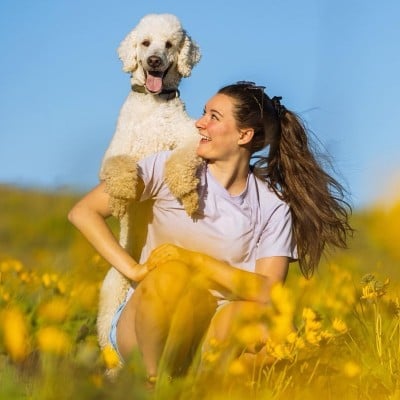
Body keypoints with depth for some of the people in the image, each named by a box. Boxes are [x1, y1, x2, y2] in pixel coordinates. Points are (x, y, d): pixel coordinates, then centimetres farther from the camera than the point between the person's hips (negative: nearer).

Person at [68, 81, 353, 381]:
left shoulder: (273, 206, 0)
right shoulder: (171, 167, -2)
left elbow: (268, 292, -11)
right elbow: (83, 212, -5)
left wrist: (193, 259, -19)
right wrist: (134, 269, -18)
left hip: (204, 332, 1)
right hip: (143, 328, 0)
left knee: (254, 311, -33)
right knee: (174, 274, -34)